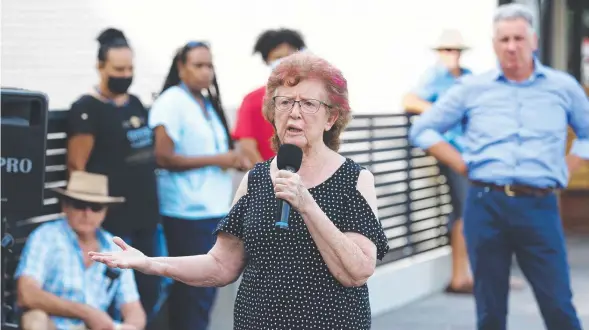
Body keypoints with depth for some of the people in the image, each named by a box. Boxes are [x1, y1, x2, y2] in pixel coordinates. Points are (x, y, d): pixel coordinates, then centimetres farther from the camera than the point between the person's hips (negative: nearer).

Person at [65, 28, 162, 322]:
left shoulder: (135, 104, 14)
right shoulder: (87, 109, -10)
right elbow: (77, 167, -13)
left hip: (145, 215, 8)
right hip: (111, 219, -8)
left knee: (149, 290, 11)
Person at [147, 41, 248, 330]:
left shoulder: (207, 103, 14)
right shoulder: (171, 102, -11)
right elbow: (164, 158, -18)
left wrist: (234, 160, 6)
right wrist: (216, 159, -17)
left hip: (214, 208, 8)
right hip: (188, 211, -8)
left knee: (204, 289, 12)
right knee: (196, 289, -6)